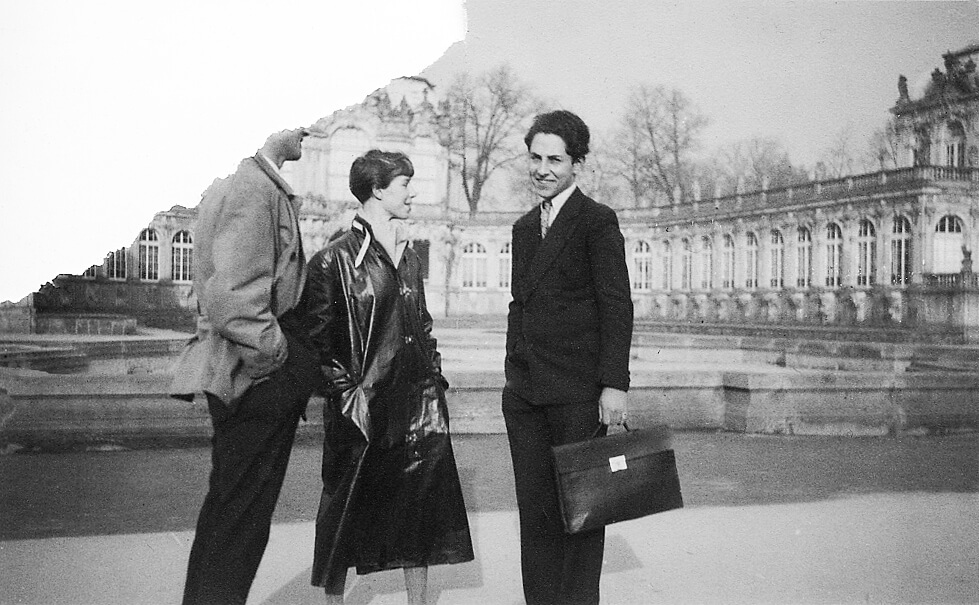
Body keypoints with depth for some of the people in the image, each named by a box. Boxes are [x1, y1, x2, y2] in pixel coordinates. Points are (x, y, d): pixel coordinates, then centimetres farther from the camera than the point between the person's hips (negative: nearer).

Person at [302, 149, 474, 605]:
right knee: (347, 510, 5)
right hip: (362, 412, -6)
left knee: (422, 504, 11)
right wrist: (346, 392, -14)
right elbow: (317, 333, -10)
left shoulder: (408, 258, 14)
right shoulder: (336, 258, -9)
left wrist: (434, 379, 13)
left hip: (418, 407, 7)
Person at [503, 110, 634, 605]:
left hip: (577, 393, -6)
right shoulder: (524, 228, 18)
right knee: (534, 509, 9)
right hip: (524, 393, 6)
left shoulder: (597, 221, -3)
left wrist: (613, 384, -15)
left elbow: (616, 307, -9)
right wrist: (514, 374, 16)